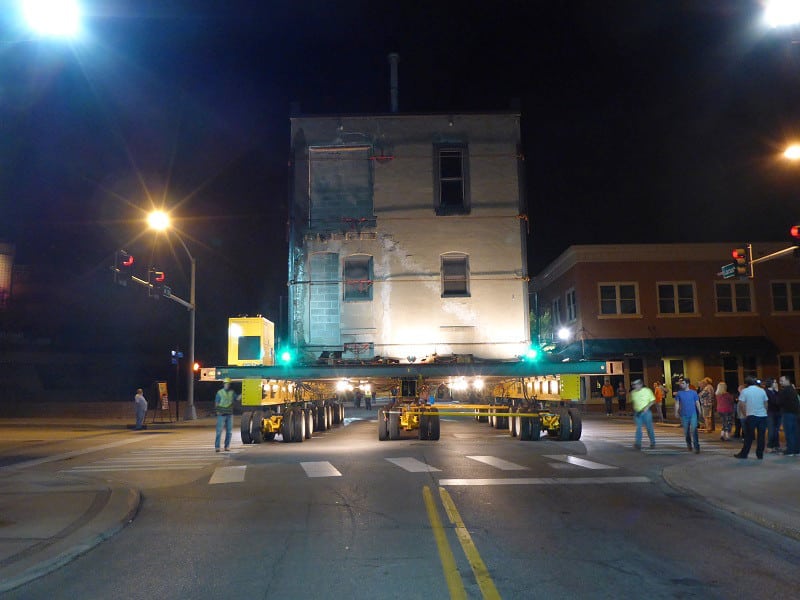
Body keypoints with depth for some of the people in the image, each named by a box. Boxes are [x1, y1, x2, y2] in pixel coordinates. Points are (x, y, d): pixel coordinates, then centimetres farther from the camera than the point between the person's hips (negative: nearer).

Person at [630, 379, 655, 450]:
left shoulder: (647, 391, -3)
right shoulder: (633, 392, 6)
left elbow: (653, 401, -2)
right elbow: (632, 402, 18)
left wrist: (647, 407, -15)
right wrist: (633, 409, 7)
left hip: (646, 412, -2)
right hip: (637, 413, 2)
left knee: (649, 428, 4)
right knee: (638, 428, -6)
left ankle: (652, 443, 19)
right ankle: (638, 444, -8)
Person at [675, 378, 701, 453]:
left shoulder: (693, 393, 0)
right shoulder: (679, 393, 3)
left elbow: (697, 403, 5)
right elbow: (677, 404, 6)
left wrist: (700, 412, 3)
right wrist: (676, 413, 1)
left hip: (693, 414, -2)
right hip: (684, 415, 2)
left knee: (694, 430, -11)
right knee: (686, 431, 10)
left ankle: (696, 447, -11)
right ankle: (689, 445, 29)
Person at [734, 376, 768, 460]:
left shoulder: (744, 391, -3)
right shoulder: (762, 390, 6)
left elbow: (742, 404, -6)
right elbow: (766, 404, 9)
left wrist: (745, 414, 6)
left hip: (751, 416, -2)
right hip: (762, 415, 2)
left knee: (749, 436, 4)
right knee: (761, 436, 6)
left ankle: (744, 453, 9)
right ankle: (760, 454, 9)